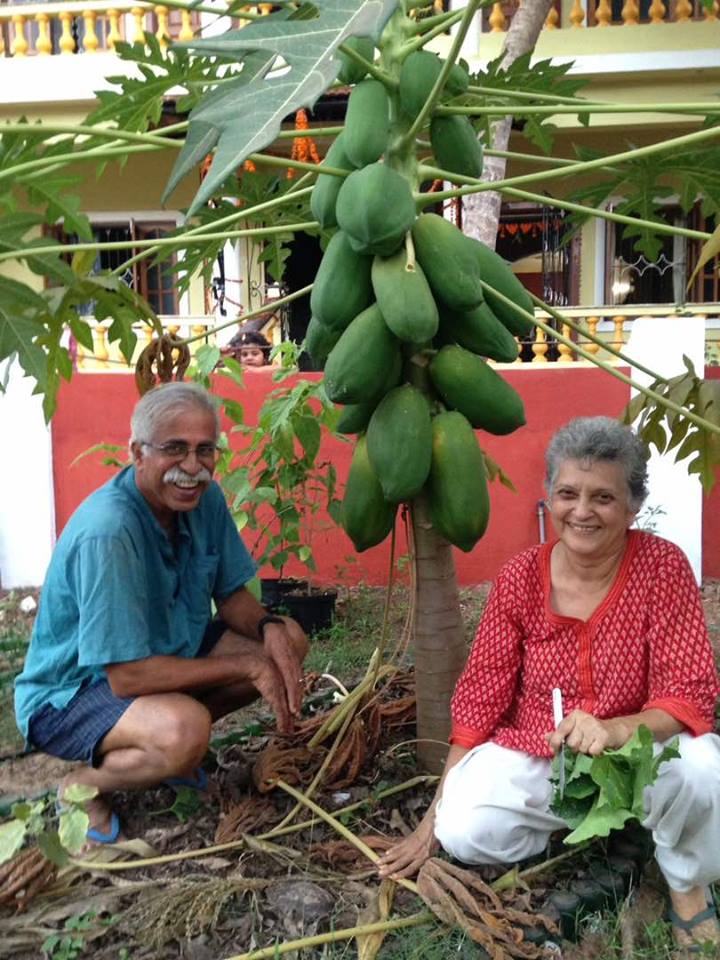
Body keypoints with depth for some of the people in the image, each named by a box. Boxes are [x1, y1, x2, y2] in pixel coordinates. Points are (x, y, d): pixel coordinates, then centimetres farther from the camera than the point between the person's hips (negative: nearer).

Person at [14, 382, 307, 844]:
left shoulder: (205, 498, -8)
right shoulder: (107, 532, -32)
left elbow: (232, 595, 3)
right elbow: (127, 677, -32)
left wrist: (269, 628, -21)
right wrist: (248, 666, -26)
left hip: (166, 655, 8)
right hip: (68, 694, -8)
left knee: (288, 640, -5)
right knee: (183, 728, -36)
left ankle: (172, 749, 10)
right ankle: (83, 785, -4)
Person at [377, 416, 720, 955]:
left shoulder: (662, 567, -14)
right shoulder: (521, 578, -10)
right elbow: (480, 697, -6)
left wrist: (615, 730, -40)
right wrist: (435, 816, -7)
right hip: (532, 755, 2)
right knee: (465, 832, -24)